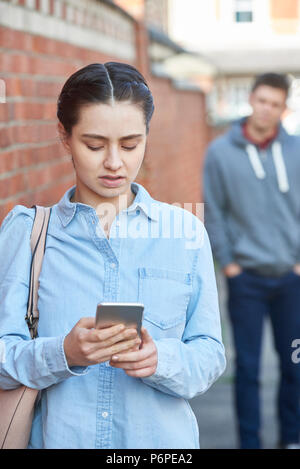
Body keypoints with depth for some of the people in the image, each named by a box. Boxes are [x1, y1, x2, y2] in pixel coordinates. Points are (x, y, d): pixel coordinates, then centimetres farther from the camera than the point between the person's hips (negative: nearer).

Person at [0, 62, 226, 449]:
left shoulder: (185, 232, 0)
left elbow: (210, 353, -2)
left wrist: (161, 360, -21)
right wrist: (64, 354, -26)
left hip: (162, 437, 1)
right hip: (57, 435, 0)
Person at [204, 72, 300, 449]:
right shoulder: (221, 151, -3)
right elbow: (214, 213, 0)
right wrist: (228, 263, -3)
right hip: (246, 277, -1)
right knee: (248, 367, 3)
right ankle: (249, 442, 15)